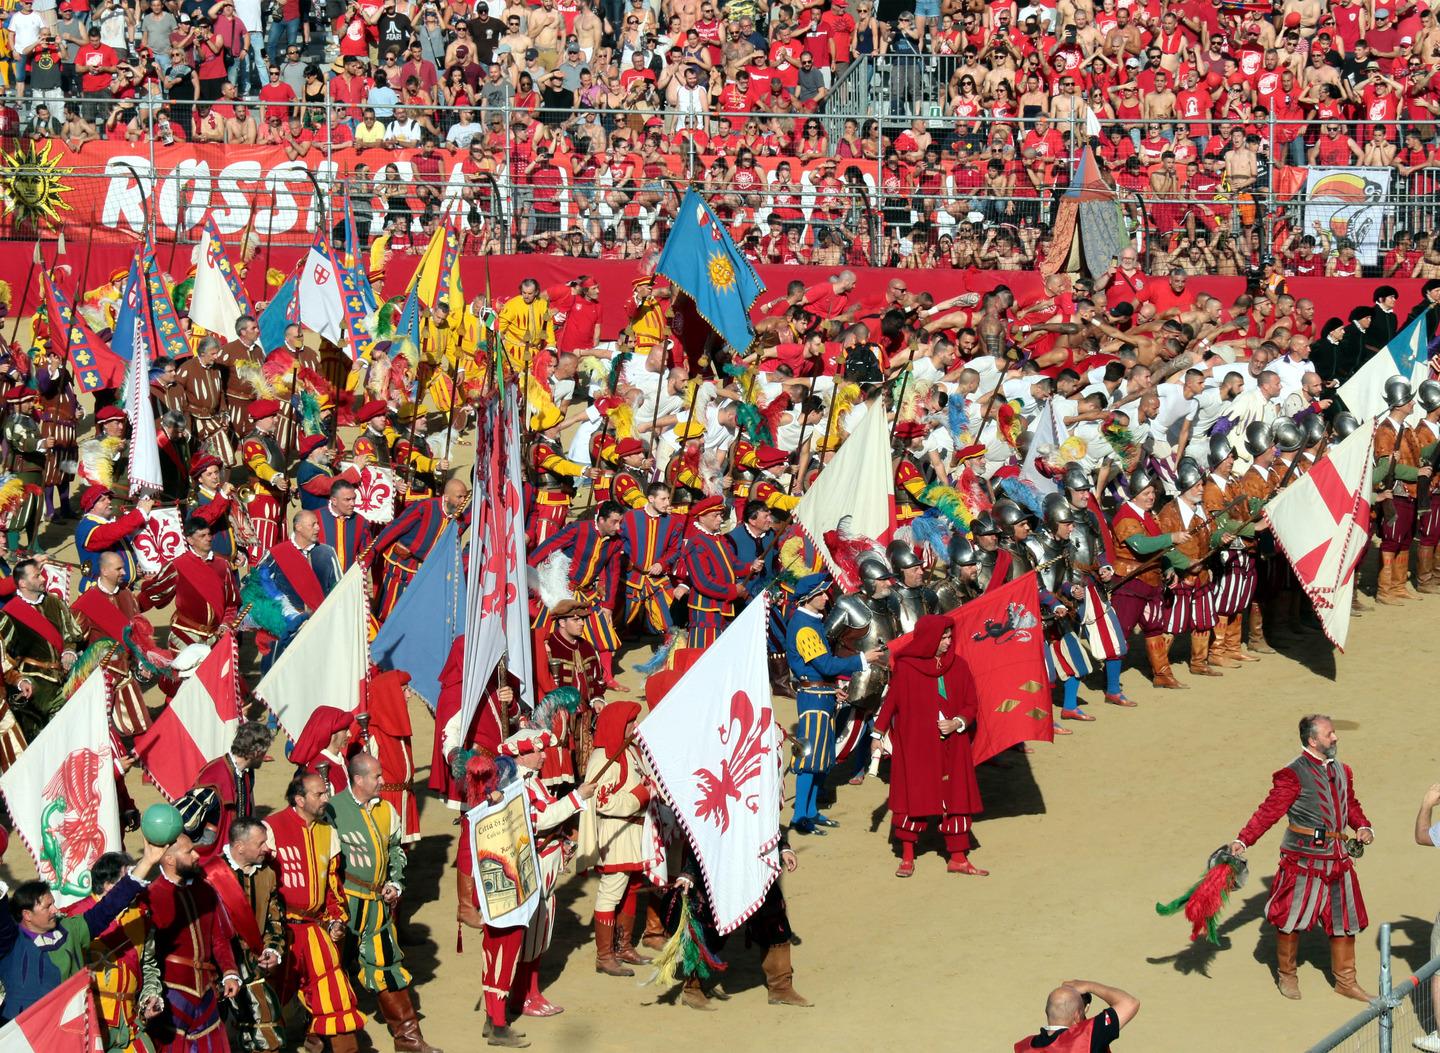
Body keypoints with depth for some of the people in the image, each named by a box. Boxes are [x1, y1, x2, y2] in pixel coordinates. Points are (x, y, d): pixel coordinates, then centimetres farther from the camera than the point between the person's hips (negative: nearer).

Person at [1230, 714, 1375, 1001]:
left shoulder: (1341, 771, 10)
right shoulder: (1293, 774, -13)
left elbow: (1350, 805, 22)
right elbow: (1270, 811, -16)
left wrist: (1363, 827, 3)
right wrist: (1243, 840, -24)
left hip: (1338, 859, 7)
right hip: (1304, 860, -6)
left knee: (1344, 921, 11)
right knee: (1291, 917, 4)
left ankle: (1345, 981, 24)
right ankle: (1286, 975, 25)